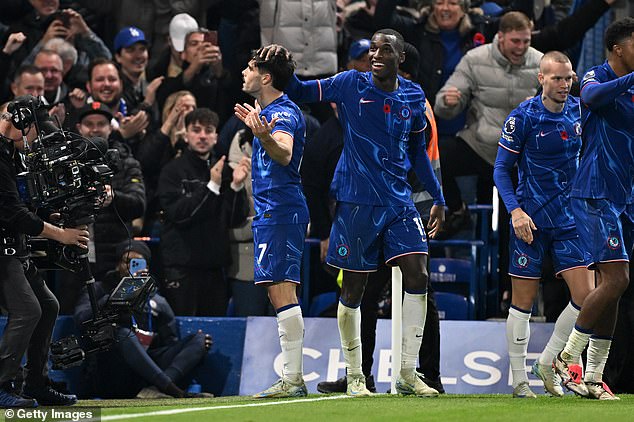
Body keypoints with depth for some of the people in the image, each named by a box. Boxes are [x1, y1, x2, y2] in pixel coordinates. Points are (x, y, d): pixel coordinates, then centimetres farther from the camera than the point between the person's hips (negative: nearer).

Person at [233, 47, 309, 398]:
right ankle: (295, 377, 14)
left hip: (280, 212, -11)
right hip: (271, 212, 11)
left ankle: (292, 379, -18)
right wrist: (254, 124, 53)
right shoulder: (268, 111, 17)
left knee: (282, 293, -14)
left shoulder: (283, 112, -14)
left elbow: (284, 153, -36)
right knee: (280, 294, 11)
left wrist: (265, 136, -55)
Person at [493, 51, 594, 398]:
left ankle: (547, 363, 11)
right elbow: (501, 169, -4)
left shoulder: (579, 112, 3)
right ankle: (519, 380, 12)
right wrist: (515, 210, -16)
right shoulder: (523, 116, -9)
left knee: (586, 296, -6)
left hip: (569, 221, 4)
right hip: (530, 220, -4)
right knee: (523, 302, 2)